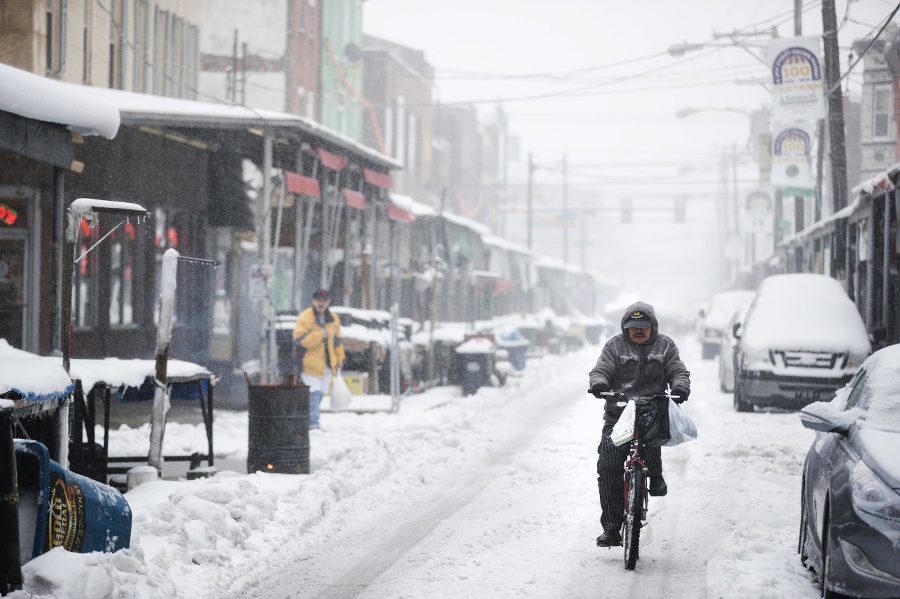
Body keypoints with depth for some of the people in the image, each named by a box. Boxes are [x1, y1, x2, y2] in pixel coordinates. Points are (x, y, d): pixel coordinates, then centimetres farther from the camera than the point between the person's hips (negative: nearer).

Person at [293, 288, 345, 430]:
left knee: (320, 393, 13)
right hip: (310, 363, -6)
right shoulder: (305, 317, -10)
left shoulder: (333, 319, 10)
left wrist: (339, 358, 17)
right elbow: (299, 338, -19)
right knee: (313, 393, -14)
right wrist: (320, 335, -24)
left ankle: (312, 421, 25)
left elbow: (337, 340, 20)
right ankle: (313, 422, -15)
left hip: (327, 364, 6)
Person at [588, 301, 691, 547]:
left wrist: (680, 387, -17)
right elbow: (600, 370, 1)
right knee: (608, 466, -11)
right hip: (618, 414, 1)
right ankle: (611, 528, -5)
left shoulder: (665, 346, 12)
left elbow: (678, 371, 6)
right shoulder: (615, 346, 9)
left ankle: (655, 476, -14)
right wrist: (599, 383, -23)